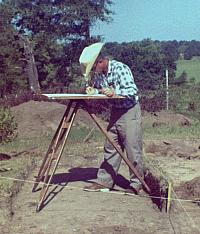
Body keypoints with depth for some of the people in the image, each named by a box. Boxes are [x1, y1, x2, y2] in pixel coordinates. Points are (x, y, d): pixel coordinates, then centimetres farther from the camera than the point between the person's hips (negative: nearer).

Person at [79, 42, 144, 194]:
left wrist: (114, 92, -36)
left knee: (133, 149, -4)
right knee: (110, 148, 8)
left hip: (130, 111, -7)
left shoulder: (121, 69, -20)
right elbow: (98, 88, 14)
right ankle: (104, 180, 14)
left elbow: (133, 91, -24)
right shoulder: (98, 73, 2)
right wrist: (92, 90, -8)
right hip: (115, 111, 7)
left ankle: (136, 183, 8)